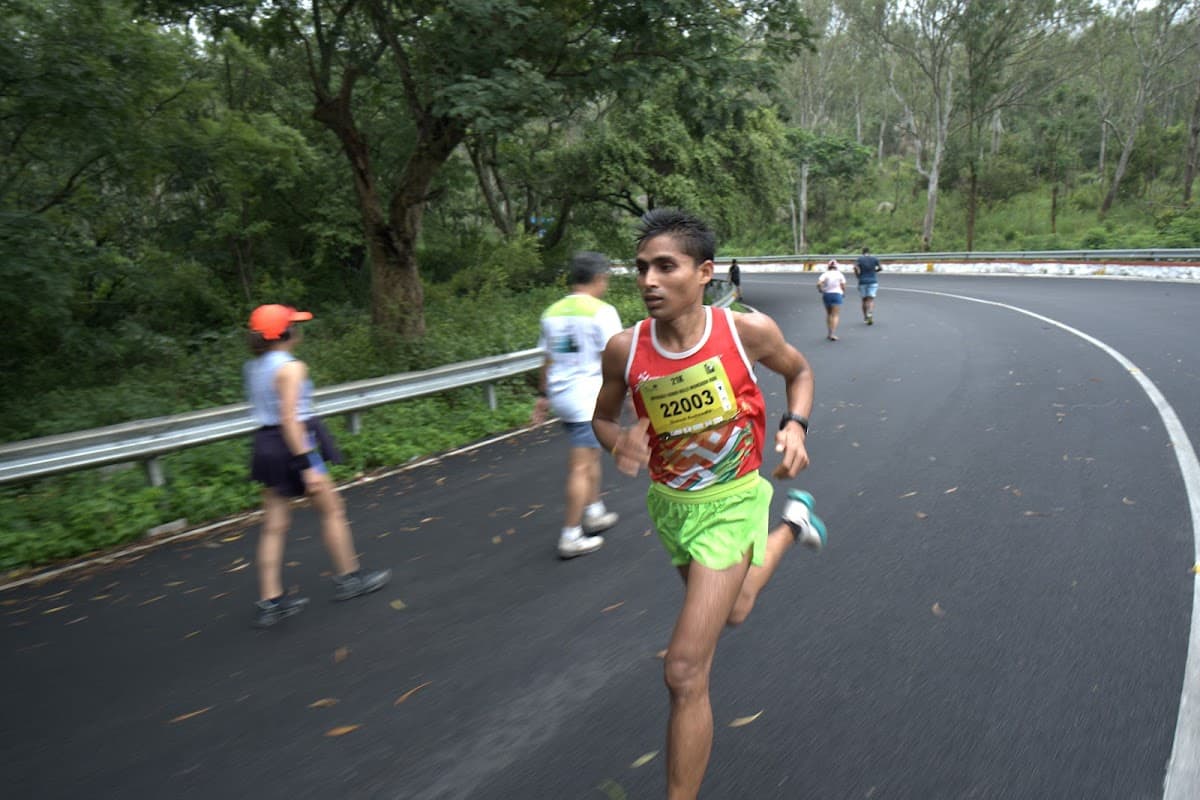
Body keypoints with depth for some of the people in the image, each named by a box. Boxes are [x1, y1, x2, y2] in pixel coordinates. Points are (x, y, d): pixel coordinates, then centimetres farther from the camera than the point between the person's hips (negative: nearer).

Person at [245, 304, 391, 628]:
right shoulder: (291, 367, -17)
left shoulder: (253, 367, 9)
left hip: (265, 444, 8)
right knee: (332, 509, 10)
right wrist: (307, 466, -23)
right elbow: (289, 419, -23)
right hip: (293, 444, -8)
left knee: (274, 526, 9)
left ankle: (270, 602, 13)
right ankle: (348, 578, 21)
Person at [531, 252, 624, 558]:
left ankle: (594, 513, 34)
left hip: (561, 395, 7)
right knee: (581, 467, -1)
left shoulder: (552, 312, 10)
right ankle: (571, 537, 4)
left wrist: (543, 396, 19)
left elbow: (548, 359, 14)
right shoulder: (601, 312, -10)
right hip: (588, 398, -7)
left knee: (592, 455, 23)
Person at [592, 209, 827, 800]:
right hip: (668, 502, 4)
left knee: (685, 672, -11)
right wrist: (620, 441, -21)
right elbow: (602, 417, 2)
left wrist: (795, 426, -16)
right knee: (731, 612, 31)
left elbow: (798, 371, 2)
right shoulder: (625, 349, -17)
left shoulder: (748, 331, -21)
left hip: (731, 502, -4)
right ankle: (791, 525, 56)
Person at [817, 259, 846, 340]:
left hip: (827, 294, 2)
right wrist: (843, 293, 17)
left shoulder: (825, 274, -2)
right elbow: (843, 286, -2)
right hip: (837, 294, -2)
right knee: (835, 315, -2)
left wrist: (821, 290, 2)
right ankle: (833, 334, -14)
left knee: (828, 314, 17)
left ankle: (829, 333, 19)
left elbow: (819, 284, -16)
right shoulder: (839, 274, 0)